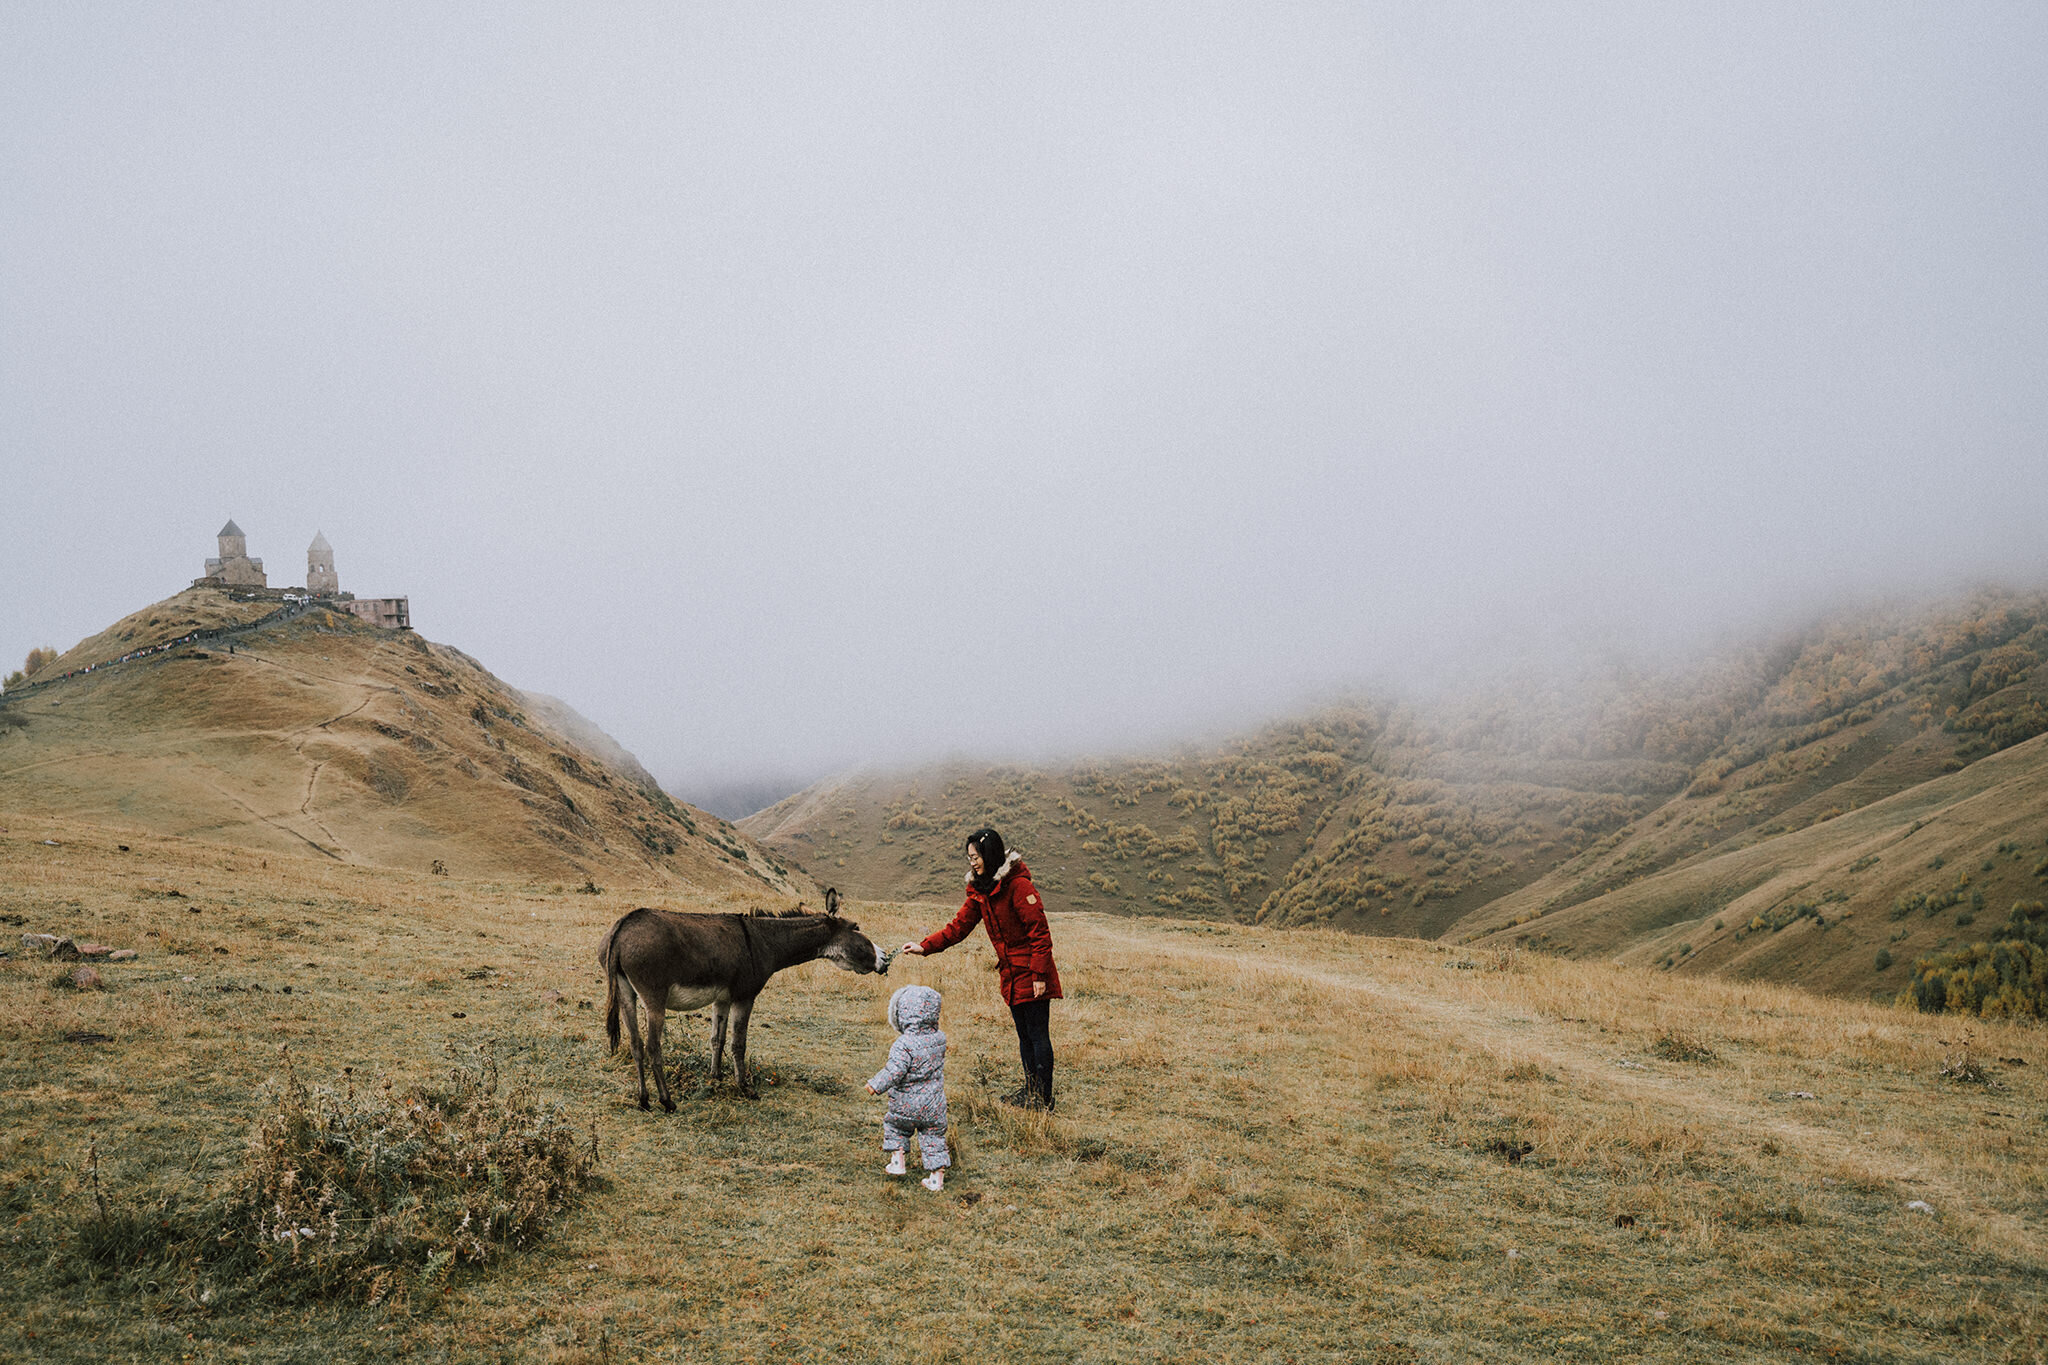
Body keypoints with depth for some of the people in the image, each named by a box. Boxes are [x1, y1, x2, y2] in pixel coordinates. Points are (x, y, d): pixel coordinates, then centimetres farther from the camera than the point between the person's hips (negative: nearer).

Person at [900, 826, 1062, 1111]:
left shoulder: (1018, 885, -18)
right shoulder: (980, 890, 9)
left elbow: (1040, 933, -18)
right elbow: (959, 927, 10)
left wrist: (1039, 975, -20)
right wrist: (924, 947, -1)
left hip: (1031, 975, -8)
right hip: (1011, 975, 8)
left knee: (1038, 1034, -2)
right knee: (1024, 1034, 16)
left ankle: (1044, 1098, 5)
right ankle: (1030, 1090, 26)